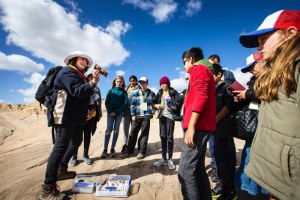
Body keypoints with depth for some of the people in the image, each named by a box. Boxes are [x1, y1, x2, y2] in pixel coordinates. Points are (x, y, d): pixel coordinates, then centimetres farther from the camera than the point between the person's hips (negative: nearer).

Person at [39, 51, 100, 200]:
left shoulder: (80, 75, 21)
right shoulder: (67, 71, -7)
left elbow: (85, 94, 18)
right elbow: (77, 92, -23)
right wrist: (93, 83, -32)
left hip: (77, 117, 11)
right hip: (66, 116, -10)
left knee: (75, 141, 18)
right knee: (61, 146, -12)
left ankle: (62, 170, 34)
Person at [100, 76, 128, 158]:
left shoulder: (124, 92, 7)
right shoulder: (111, 91, 9)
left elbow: (125, 103, -1)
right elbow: (106, 102, 3)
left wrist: (117, 111, -10)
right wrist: (110, 111, -11)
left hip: (119, 112, 0)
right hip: (110, 112, 0)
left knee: (116, 130, 3)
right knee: (108, 130, -5)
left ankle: (112, 149, 10)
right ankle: (105, 149, -1)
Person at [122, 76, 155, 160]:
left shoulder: (151, 93, 7)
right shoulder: (136, 92, 6)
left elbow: (154, 103, 17)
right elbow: (133, 104, 3)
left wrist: (153, 110, 4)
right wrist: (133, 114, -4)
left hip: (146, 116, -1)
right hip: (137, 115, 1)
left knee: (144, 134, 5)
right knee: (132, 133, 4)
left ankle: (142, 152, 17)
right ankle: (129, 151, 19)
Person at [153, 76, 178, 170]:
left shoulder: (173, 92, -3)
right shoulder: (160, 93, 11)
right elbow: (153, 102, 13)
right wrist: (156, 105, -7)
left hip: (170, 116, -4)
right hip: (162, 115, 5)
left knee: (170, 137, 1)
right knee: (163, 136, 8)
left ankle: (170, 159, 15)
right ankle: (163, 158, 20)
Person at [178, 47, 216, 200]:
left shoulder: (198, 68, -2)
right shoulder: (202, 70, 26)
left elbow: (200, 97, -18)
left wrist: (191, 127, -21)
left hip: (197, 127, -10)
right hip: (201, 127, 10)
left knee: (185, 171, -9)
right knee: (198, 168, 15)